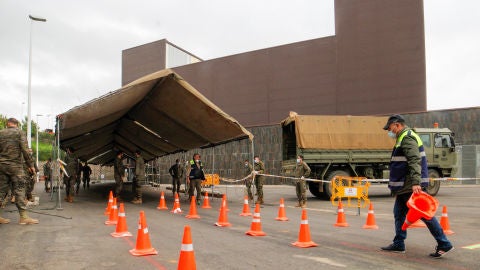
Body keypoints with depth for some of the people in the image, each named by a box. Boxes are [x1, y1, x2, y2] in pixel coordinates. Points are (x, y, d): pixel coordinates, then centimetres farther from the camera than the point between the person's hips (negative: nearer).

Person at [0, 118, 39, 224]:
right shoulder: (19, 133, -2)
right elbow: (25, 150, -9)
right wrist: (30, 165, -5)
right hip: (15, 165, -4)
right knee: (19, 190, -3)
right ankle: (23, 217, -4)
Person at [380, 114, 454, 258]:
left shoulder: (407, 138, -16)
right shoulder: (403, 138, 18)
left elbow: (415, 161, -27)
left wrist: (416, 182, -35)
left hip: (411, 186, -11)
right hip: (405, 186, 11)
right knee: (399, 213, 14)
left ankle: (444, 244, 3)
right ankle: (398, 244, 21)